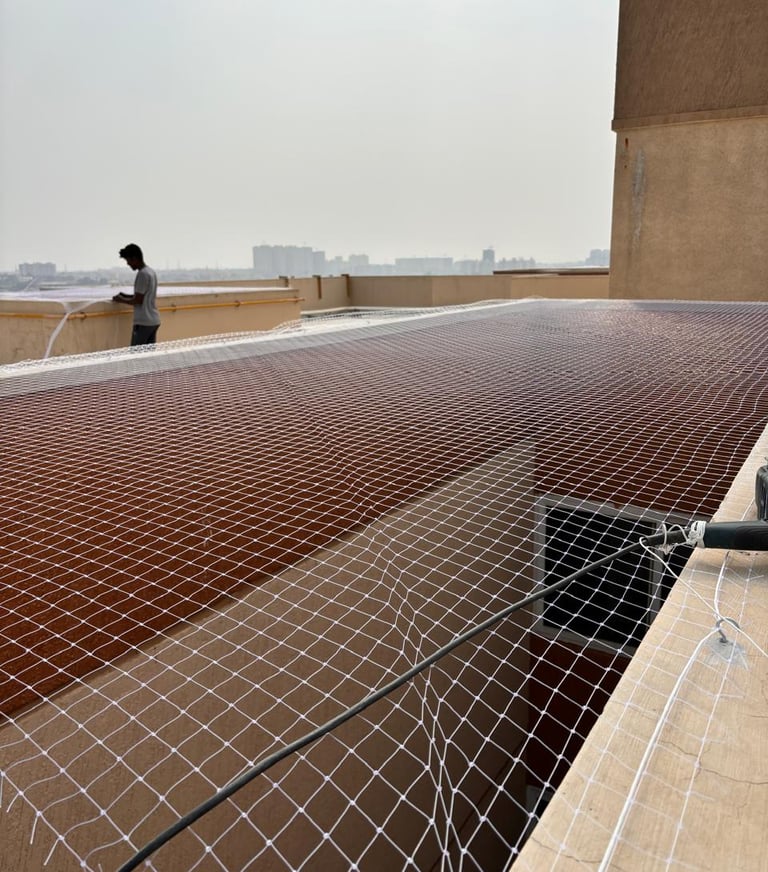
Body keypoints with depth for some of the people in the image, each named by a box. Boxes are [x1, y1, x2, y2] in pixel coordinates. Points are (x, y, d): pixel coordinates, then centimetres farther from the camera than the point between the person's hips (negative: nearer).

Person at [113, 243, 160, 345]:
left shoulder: (142, 274, -15)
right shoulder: (151, 271, 13)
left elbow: (138, 300, -15)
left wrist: (121, 300, 0)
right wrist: (126, 296, 17)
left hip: (143, 322, -9)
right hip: (154, 320, 9)